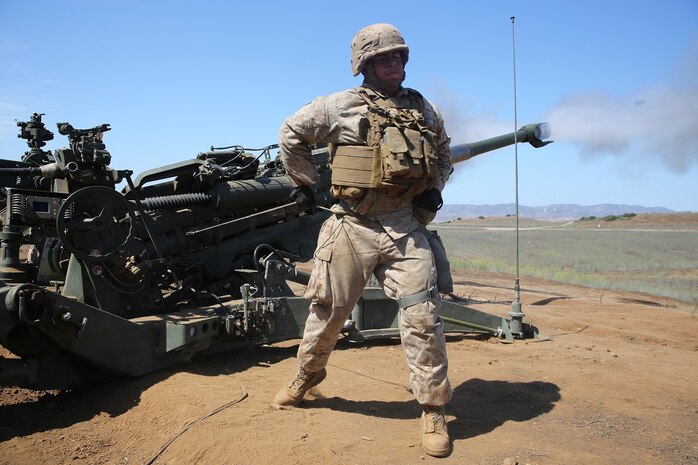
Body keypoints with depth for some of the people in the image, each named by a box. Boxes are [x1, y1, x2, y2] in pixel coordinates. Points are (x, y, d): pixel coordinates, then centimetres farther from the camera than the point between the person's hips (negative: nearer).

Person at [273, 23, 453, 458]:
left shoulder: (426, 110, 11)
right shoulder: (341, 106, 0)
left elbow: (444, 154, 28)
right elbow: (291, 133, 12)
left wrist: (435, 187, 10)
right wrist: (305, 183, 11)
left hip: (406, 227, 2)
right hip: (353, 226, -1)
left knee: (422, 316, -6)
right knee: (328, 310, 10)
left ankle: (434, 411, 10)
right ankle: (308, 375, 39)